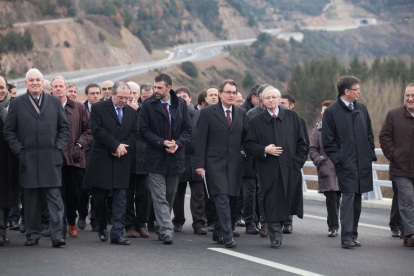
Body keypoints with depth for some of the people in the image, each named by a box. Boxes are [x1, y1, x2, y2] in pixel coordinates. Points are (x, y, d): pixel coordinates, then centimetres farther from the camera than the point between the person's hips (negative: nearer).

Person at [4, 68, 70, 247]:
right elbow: (8, 130, 8)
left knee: (54, 196, -6)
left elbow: (64, 127, 13)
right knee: (31, 198, 4)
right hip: (28, 159, 0)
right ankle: (33, 235, 14)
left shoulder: (55, 102, 10)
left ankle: (57, 235, -8)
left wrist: (59, 147, 1)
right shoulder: (16, 104, 6)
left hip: (51, 158, 0)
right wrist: (19, 149, -3)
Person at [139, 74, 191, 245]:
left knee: (170, 196, 10)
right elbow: (144, 130, -4)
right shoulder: (148, 105, -2)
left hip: (175, 157, 3)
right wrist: (162, 143, -16)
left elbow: (187, 129, 7)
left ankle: (164, 229, 22)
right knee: (160, 197, -7)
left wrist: (177, 144, -11)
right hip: (156, 157, -3)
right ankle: (166, 231, -11)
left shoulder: (180, 104, 6)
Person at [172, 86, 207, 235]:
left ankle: (198, 224, -1)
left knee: (198, 194, -2)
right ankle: (178, 221, 22)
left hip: (196, 159, 0)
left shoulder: (199, 115, 7)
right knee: (178, 193, 10)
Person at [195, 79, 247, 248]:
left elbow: (245, 139, 18)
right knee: (222, 199, -13)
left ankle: (218, 233, 20)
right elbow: (201, 140, -2)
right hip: (215, 163, -4)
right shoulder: (208, 112, 1)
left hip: (235, 164, 4)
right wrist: (200, 164, -7)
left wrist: (246, 158, 8)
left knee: (230, 199, 6)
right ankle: (227, 236, -15)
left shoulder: (241, 114, 13)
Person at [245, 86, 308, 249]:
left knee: (285, 203, 4)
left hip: (289, 168, 1)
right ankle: (276, 237, 1)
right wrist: (264, 150, -14)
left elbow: (302, 142, 10)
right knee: (272, 204, -5)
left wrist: (298, 161, 0)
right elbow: (249, 146, 3)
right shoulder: (256, 121, 7)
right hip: (268, 170, -1)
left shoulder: (292, 117, 10)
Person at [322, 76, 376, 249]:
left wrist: (371, 154, 11)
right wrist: (338, 159, -11)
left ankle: (353, 235, 17)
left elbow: (369, 134, 21)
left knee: (357, 199, 9)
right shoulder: (332, 111, -4)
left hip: (363, 162, 6)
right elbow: (328, 142, -4)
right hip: (345, 163, -6)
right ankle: (346, 238, -14)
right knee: (348, 197, -13)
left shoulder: (361, 108, 14)